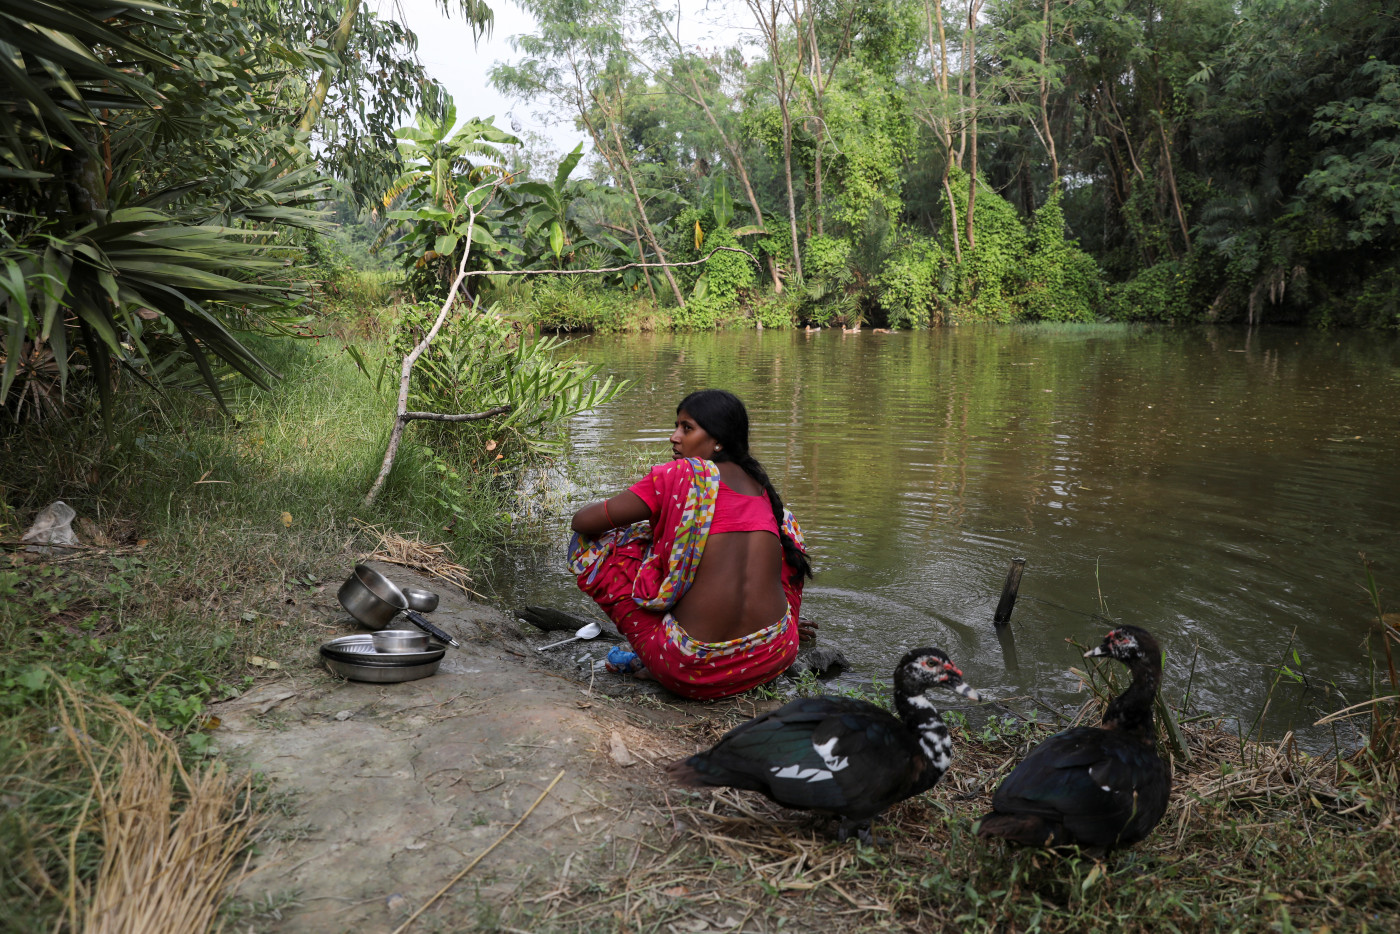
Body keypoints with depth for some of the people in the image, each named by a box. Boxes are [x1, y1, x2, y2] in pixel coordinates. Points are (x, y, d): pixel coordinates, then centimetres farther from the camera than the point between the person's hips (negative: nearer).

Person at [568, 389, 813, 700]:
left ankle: (651, 663, 7)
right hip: (776, 657, 6)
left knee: (590, 545, 6)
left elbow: (583, 521, -3)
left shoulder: (683, 473, -5)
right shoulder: (760, 486, 12)